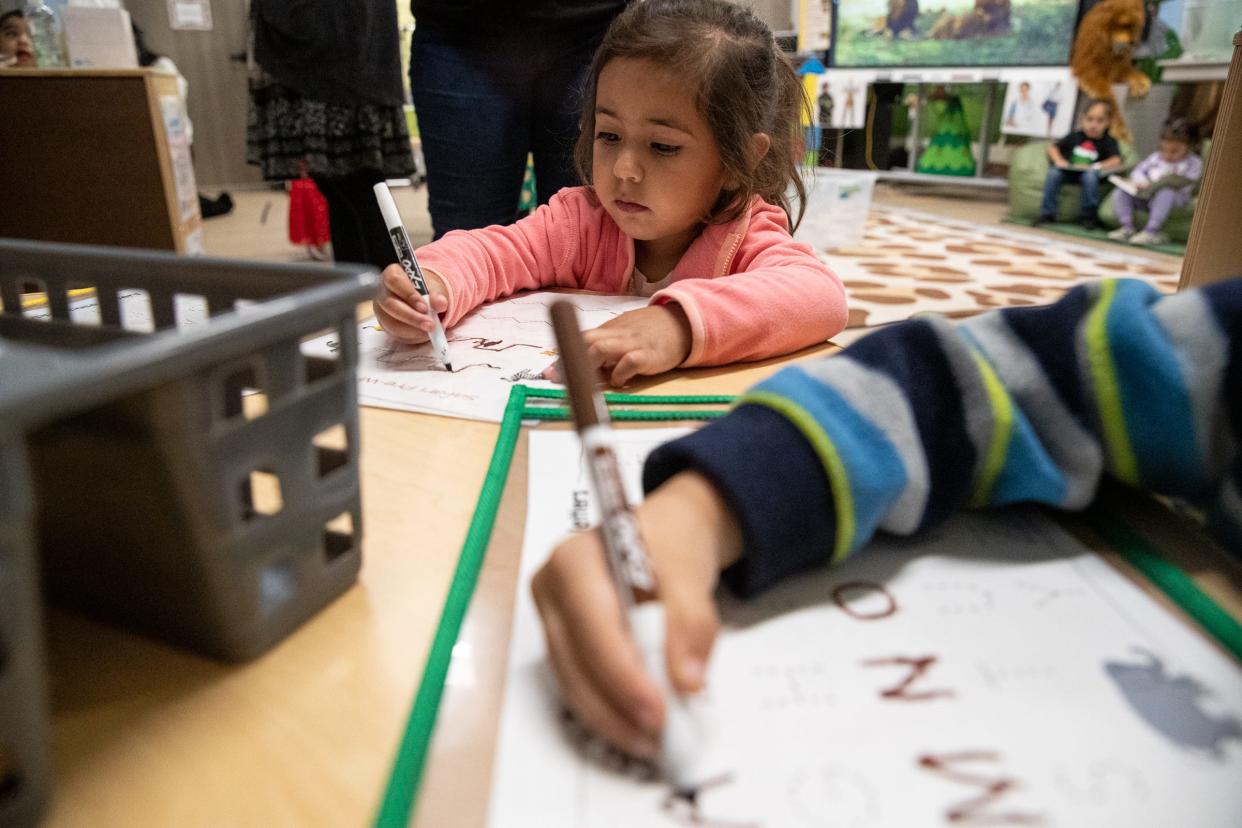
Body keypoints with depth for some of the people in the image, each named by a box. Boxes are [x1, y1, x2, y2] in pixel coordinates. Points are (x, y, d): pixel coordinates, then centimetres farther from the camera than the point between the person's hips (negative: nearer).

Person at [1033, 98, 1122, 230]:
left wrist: (1094, 167, -27)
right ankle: (1047, 213, -21)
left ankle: (1089, 215, -18)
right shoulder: (1075, 136, 9)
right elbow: (1052, 147, 11)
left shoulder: (1109, 141, 0)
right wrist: (1058, 160, -9)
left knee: (1090, 176, -36)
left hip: (1088, 173, -2)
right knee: (1053, 173, -27)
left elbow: (1116, 161, -14)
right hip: (1068, 171, 3)